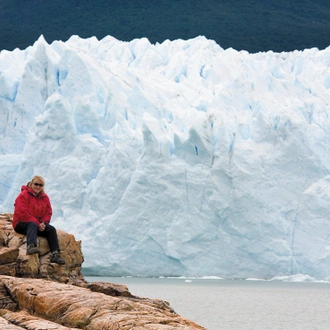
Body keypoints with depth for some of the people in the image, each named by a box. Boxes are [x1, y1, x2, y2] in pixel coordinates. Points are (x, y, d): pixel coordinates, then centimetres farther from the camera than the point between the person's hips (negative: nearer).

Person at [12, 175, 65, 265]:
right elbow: (22, 213, -18)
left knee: (51, 229, -17)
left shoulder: (45, 197, 10)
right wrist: (37, 223, -22)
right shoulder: (23, 195, -9)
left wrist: (43, 223, -14)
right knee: (32, 225, -38)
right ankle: (31, 247, -63)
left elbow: (48, 213, 9)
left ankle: (55, 255, -27)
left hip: (39, 225, 6)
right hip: (21, 224, -6)